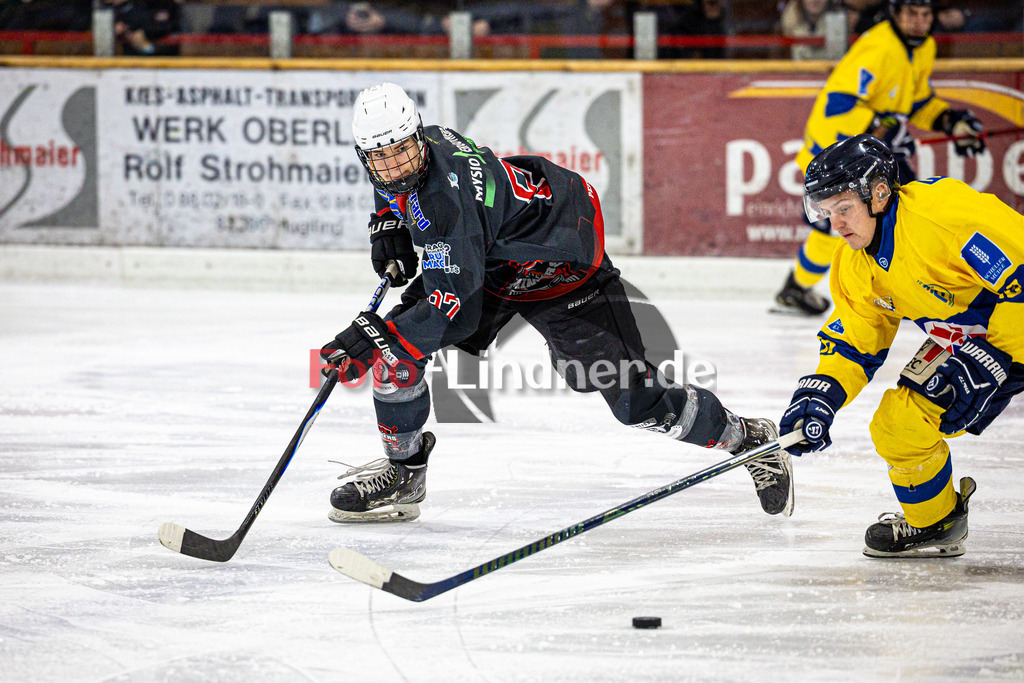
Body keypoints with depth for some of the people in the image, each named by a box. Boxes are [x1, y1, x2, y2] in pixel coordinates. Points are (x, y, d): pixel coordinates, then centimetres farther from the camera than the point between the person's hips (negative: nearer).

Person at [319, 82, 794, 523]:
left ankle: (746, 439, 11)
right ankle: (403, 473, 10)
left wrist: (374, 336, -45)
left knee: (634, 399, -11)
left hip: (555, 265, -9)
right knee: (394, 346, -7)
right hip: (485, 256, 9)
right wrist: (388, 228, -2)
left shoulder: (443, 198, -38)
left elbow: (457, 309, -41)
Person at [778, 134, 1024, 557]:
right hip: (963, 340, 8)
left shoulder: (942, 213, -28)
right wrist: (820, 397, -12)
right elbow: (852, 344, 7)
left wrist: (989, 363, -28)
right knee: (896, 425, -2)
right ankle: (932, 524, 21)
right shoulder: (855, 268, -1)